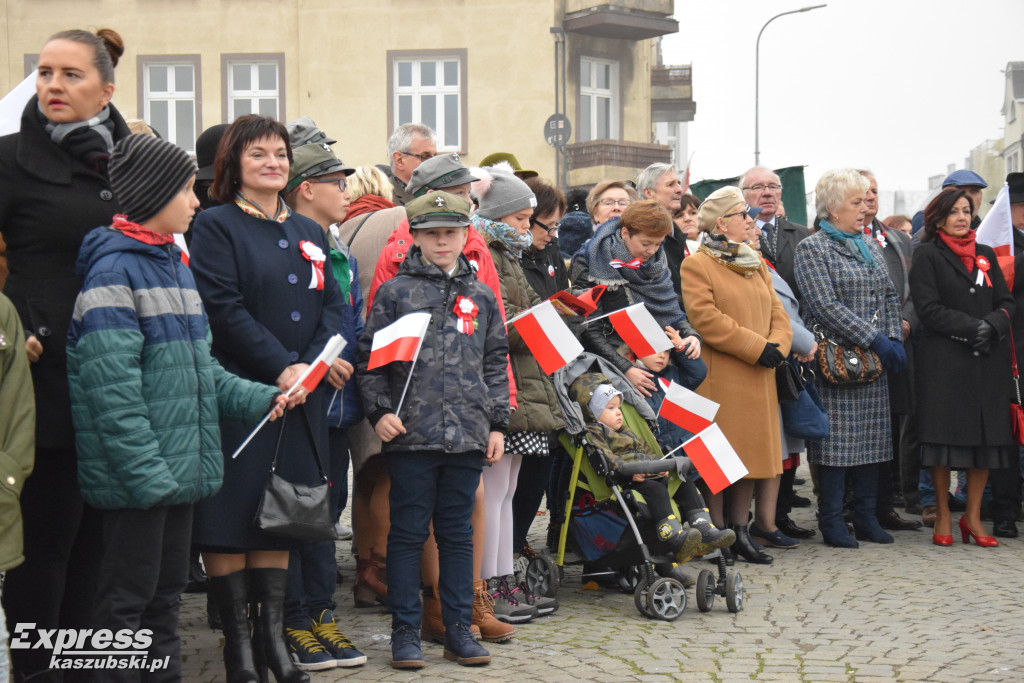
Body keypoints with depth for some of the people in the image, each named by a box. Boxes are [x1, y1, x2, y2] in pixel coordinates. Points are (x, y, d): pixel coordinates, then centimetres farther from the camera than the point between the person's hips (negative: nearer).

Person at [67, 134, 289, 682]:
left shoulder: (175, 265, 15)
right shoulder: (113, 271, -14)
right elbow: (112, 385, -20)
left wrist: (258, 399, 7)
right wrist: (146, 471, -23)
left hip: (180, 467, 9)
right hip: (135, 475, -9)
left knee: (167, 594, 16)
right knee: (127, 598, 0)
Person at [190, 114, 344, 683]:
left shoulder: (309, 232, 17)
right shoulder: (217, 225, -1)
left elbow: (332, 305, 10)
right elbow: (223, 307, -12)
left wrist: (314, 363, -8)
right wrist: (280, 366, -18)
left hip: (302, 395, 5)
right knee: (232, 509, -3)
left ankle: (272, 631, 17)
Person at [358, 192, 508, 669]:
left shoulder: (481, 297, 12)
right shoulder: (395, 292, 2)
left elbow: (495, 364, 16)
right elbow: (370, 359, 2)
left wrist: (498, 424, 11)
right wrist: (379, 410, -9)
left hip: (467, 435, 3)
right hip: (411, 433, -3)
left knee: (458, 533, 10)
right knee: (408, 533, 3)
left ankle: (459, 628, 18)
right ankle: (405, 632, 12)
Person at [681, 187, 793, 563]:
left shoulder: (755, 263, 20)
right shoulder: (696, 265, -6)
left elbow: (777, 312, 16)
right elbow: (706, 319, -16)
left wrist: (777, 346, -5)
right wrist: (757, 348, -17)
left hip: (758, 377, 8)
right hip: (719, 377, -7)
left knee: (753, 449, 9)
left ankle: (740, 527, 17)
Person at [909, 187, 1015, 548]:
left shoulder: (986, 255, 17)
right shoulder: (927, 255, 2)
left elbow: (1007, 302, 12)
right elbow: (929, 308, -7)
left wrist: (992, 325, -8)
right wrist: (971, 328, -15)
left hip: (988, 359, 4)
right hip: (944, 359, -4)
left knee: (988, 434, 1)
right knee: (945, 434, -3)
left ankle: (973, 516, 11)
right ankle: (943, 517, 8)